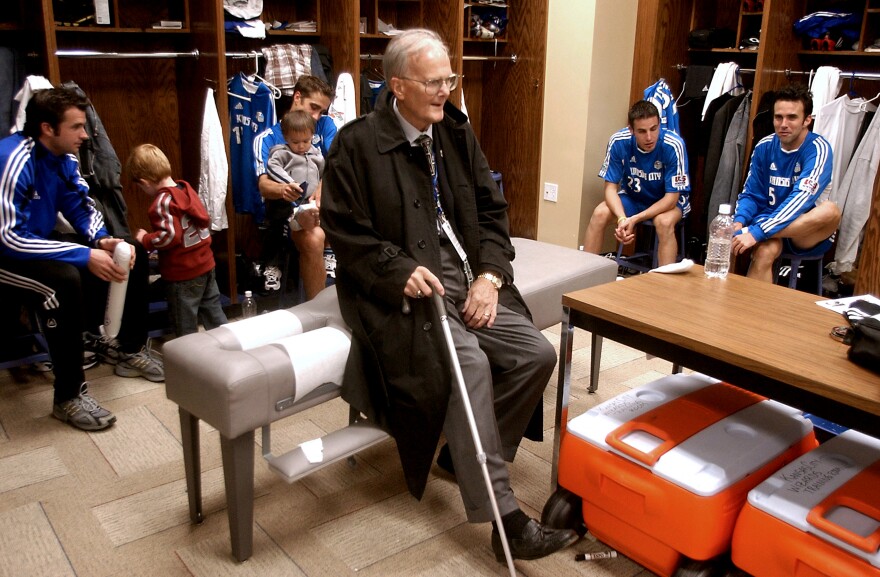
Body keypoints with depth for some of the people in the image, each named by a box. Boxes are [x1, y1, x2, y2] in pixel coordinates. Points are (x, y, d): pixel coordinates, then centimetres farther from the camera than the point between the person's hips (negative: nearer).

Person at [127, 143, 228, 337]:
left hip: (182, 273, -8)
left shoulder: (163, 201, -19)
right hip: (205, 263, 8)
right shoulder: (186, 188, 4)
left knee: (185, 324, 7)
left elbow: (170, 236, -26)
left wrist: (145, 240, -11)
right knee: (213, 311, 19)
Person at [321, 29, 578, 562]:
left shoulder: (457, 132, 12)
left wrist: (489, 275, -4)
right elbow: (344, 231, -7)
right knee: (469, 362, -29)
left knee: (537, 354, -11)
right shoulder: (358, 143, -5)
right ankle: (506, 520, -22)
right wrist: (401, 270, -20)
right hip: (404, 290, -6)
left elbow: (492, 211, 12)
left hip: (468, 282, 6)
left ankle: (470, 456, 10)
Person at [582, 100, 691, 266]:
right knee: (600, 213, -23)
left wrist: (634, 219, -33)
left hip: (668, 201, -2)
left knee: (664, 222, -34)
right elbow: (611, 187, -14)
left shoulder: (673, 145, -28)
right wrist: (622, 218, -33)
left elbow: (672, 197, -23)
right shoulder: (618, 141, -21)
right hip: (632, 196, 3)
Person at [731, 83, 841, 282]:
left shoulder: (818, 149, -13)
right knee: (766, 249, -35)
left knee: (830, 211, -35)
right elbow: (751, 194, 4)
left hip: (809, 235, -1)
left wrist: (756, 232, -37)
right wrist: (738, 223, -20)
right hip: (770, 225, 1)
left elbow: (801, 200, -26)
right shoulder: (765, 147, 0)